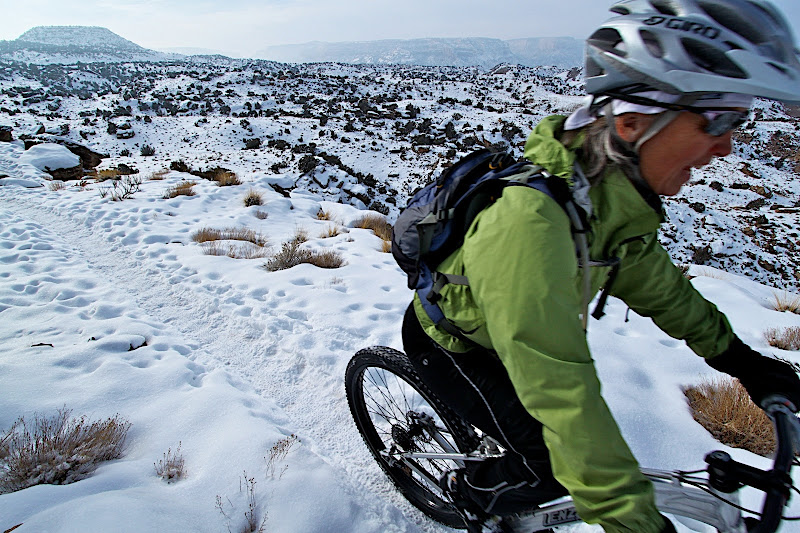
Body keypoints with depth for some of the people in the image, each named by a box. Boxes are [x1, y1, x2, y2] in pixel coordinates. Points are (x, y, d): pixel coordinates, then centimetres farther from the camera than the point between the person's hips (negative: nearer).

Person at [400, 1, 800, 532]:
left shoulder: (615, 187, -12)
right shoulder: (534, 215, -41)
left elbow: (650, 278, 4)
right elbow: (559, 383, -41)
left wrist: (738, 355, 11)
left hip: (495, 332, 7)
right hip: (447, 345, -7)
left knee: (582, 435, 14)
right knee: (558, 462, -6)